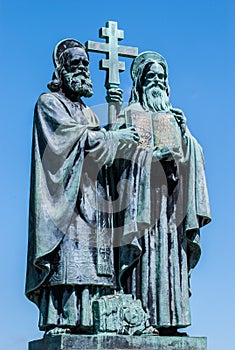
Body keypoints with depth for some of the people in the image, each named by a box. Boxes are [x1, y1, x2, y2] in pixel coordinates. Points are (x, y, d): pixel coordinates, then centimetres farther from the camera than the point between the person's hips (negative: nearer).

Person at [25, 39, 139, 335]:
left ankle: (86, 320, -6)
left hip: (91, 196, 7)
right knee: (65, 255, -15)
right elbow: (77, 135, -8)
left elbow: (104, 146, 17)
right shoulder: (49, 103, 5)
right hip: (64, 193, -7)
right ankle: (58, 321, -17)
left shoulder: (87, 111, 27)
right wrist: (116, 136, -5)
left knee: (91, 253, -3)